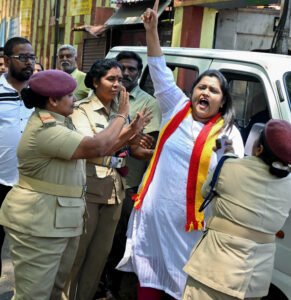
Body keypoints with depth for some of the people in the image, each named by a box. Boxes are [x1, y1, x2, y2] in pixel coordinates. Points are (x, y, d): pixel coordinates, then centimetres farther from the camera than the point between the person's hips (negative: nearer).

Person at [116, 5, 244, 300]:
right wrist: (152, 31, 0)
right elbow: (160, 72, 5)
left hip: (190, 221, -3)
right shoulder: (177, 109, 6)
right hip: (152, 212, 3)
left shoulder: (228, 133, -1)